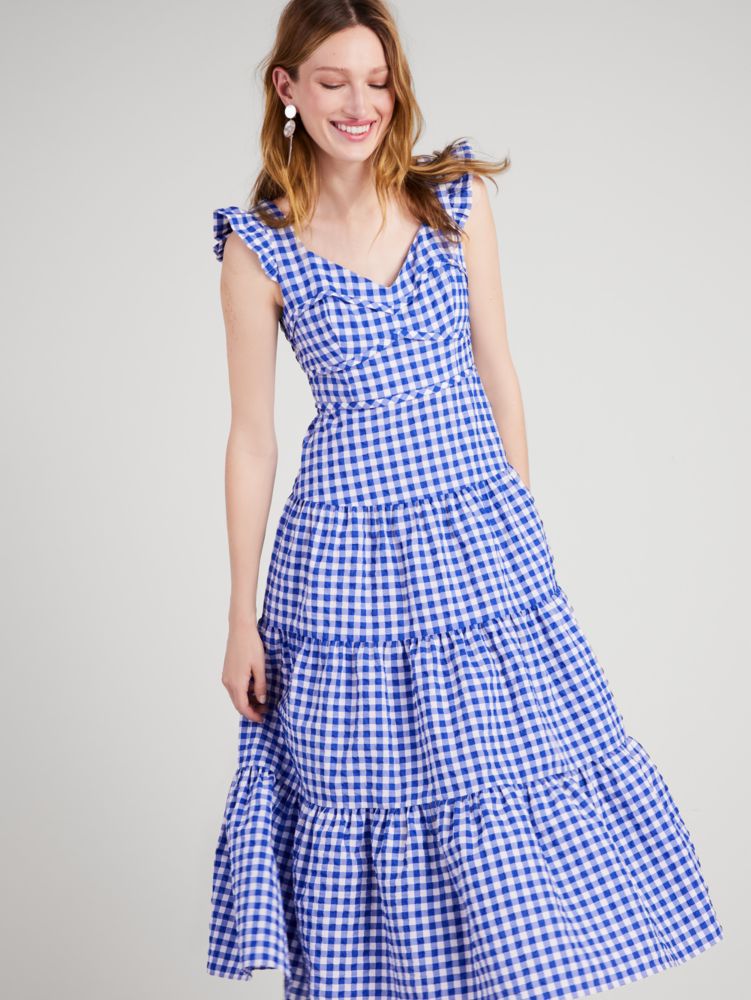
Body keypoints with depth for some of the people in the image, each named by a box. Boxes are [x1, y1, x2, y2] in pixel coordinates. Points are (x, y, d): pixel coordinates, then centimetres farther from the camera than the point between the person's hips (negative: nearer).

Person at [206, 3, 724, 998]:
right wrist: (243, 618, 1)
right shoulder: (258, 245, -3)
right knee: (363, 790, 9)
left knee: (515, 772, 9)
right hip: (344, 550, -2)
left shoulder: (457, 198, 2)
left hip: (482, 540, 2)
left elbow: (498, 377, 8)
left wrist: (519, 529, 9)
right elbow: (252, 438, 0)